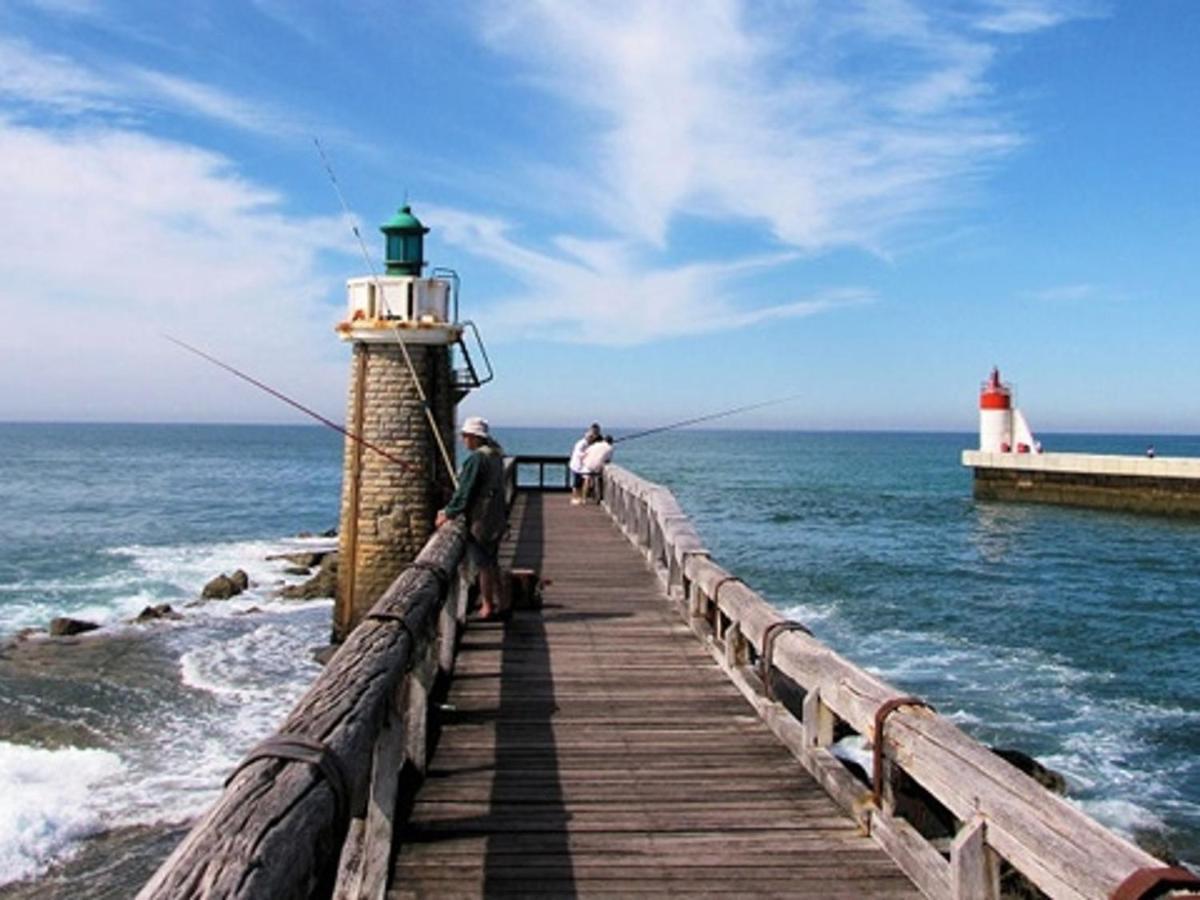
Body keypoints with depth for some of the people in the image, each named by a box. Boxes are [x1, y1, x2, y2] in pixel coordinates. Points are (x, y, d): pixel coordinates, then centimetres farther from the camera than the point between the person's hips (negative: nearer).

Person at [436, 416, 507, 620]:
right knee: (491, 563, 17)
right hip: (496, 519, 9)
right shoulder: (495, 456, 10)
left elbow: (465, 492, -17)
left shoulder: (476, 459, -18)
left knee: (482, 565, 0)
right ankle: (497, 604, 23)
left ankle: (488, 608, 6)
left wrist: (448, 514, -6)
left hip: (480, 520, -9)